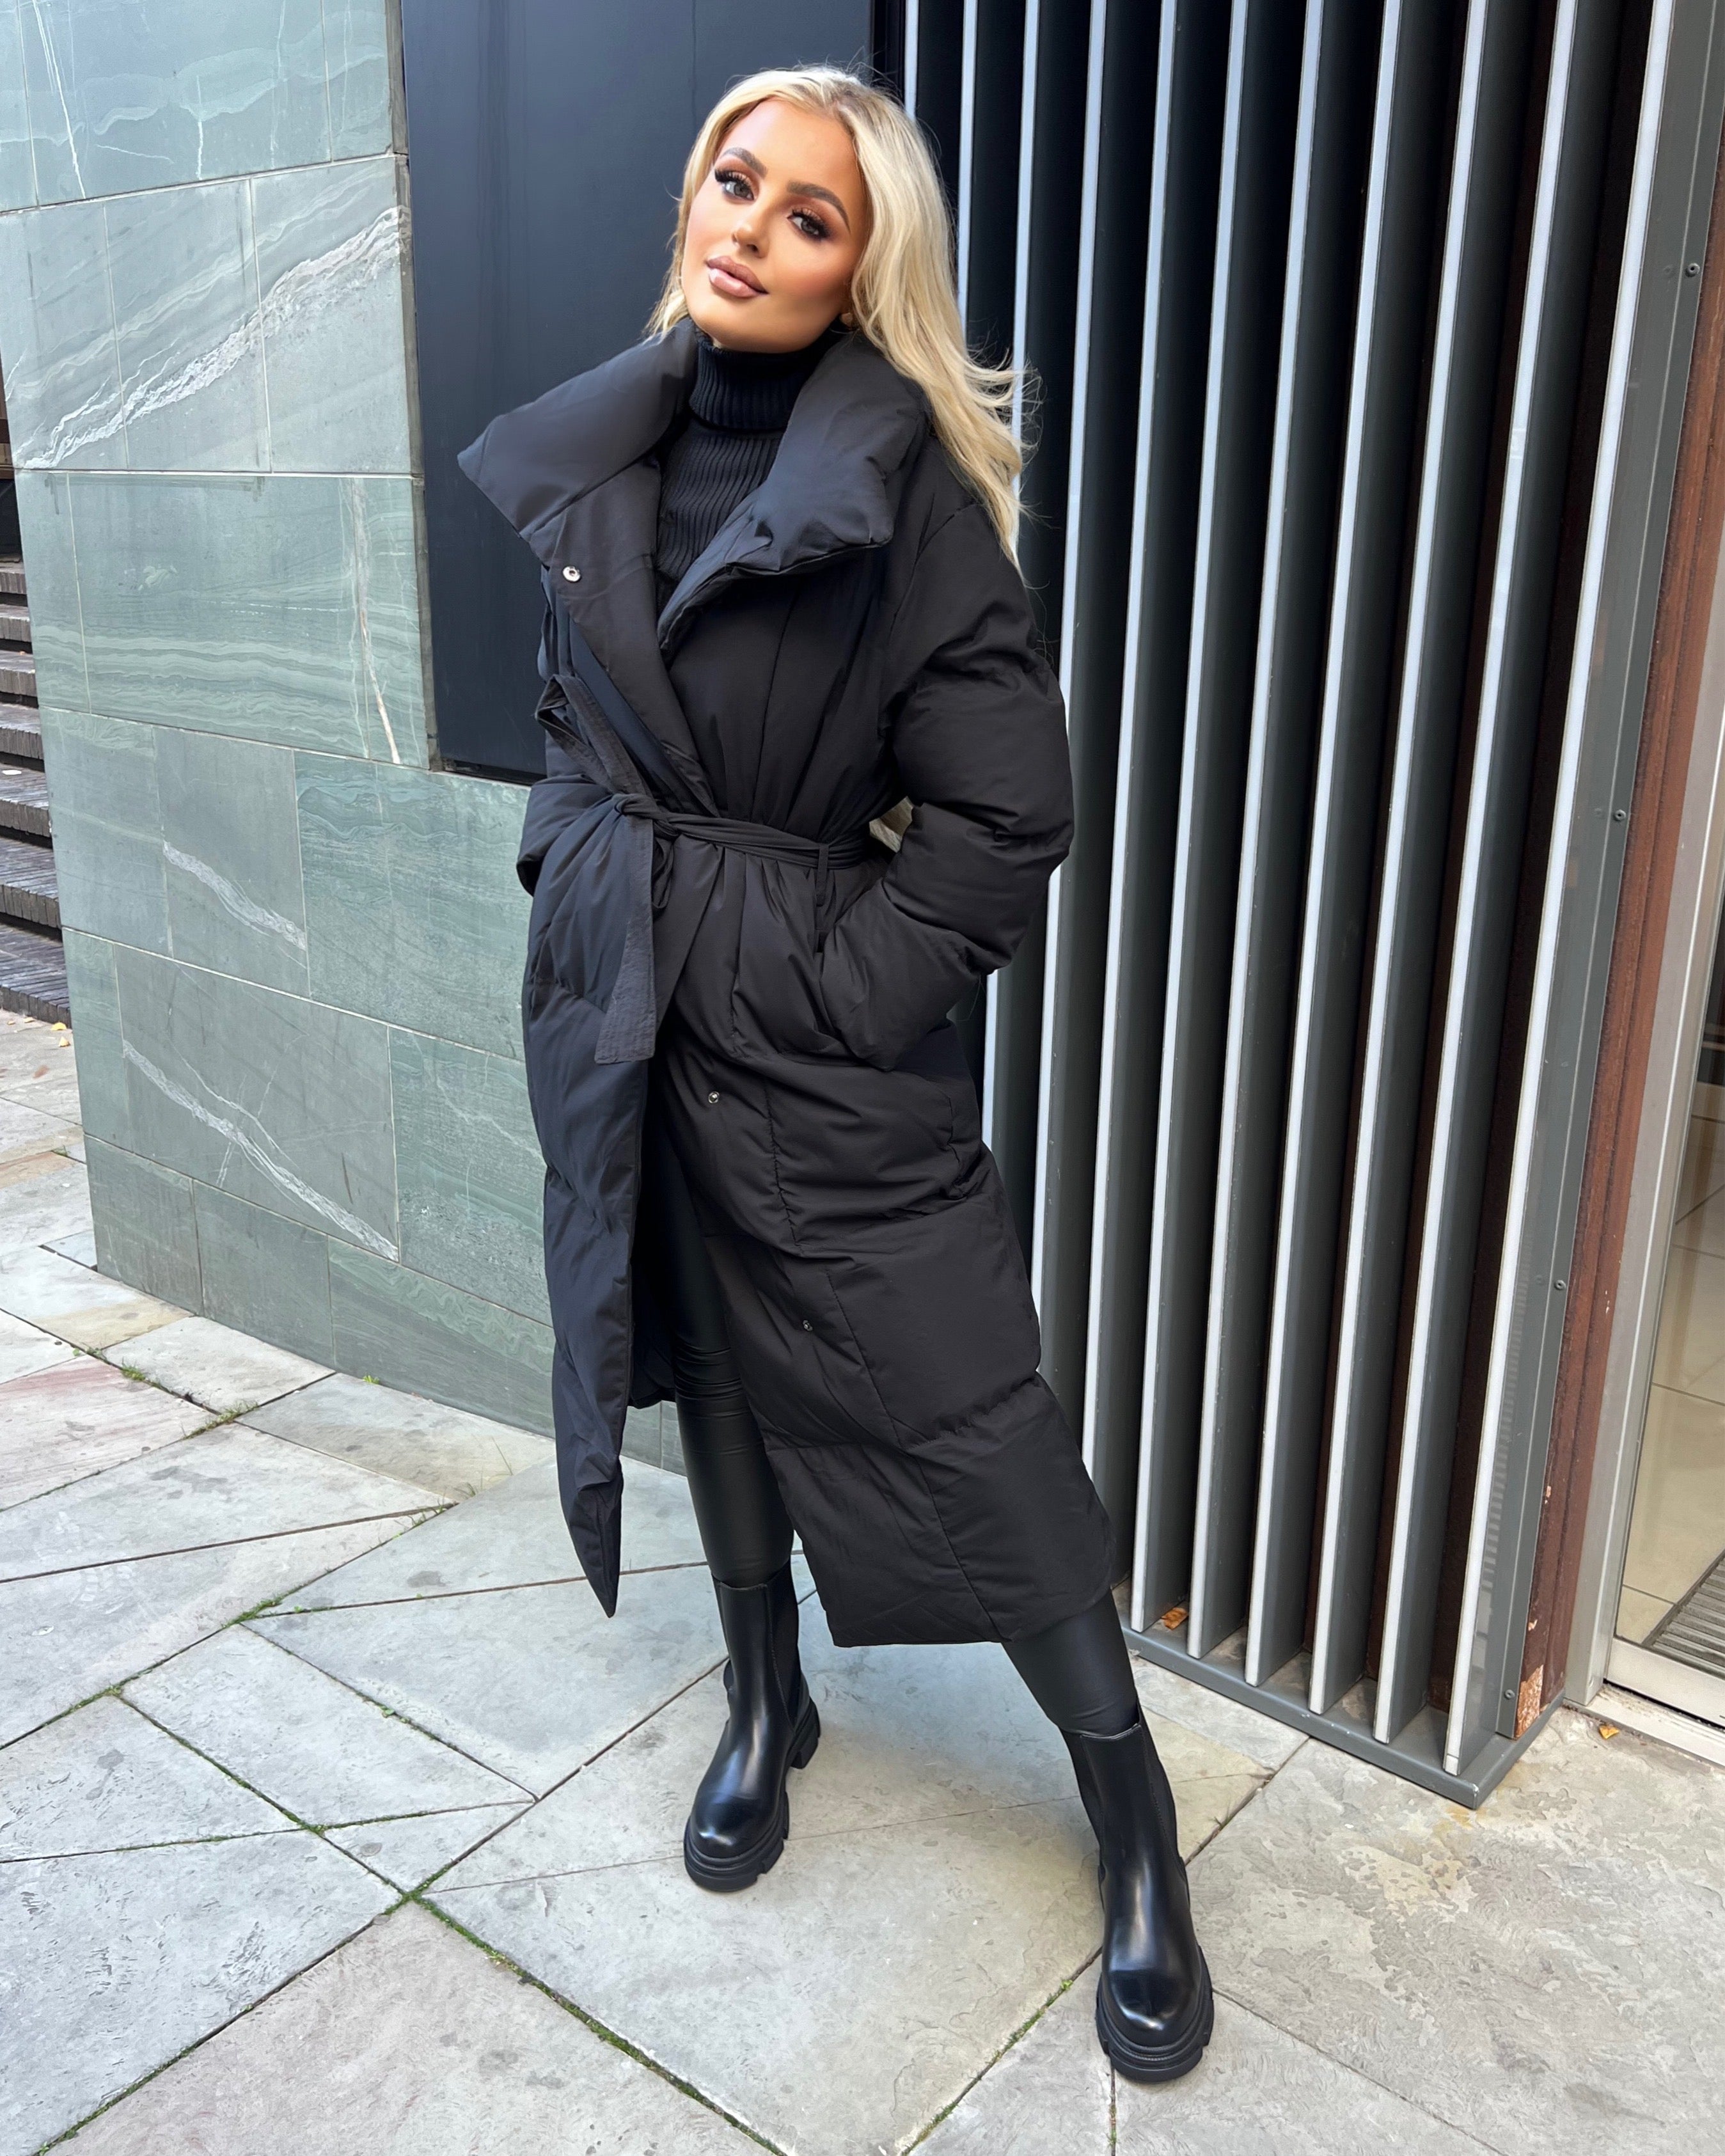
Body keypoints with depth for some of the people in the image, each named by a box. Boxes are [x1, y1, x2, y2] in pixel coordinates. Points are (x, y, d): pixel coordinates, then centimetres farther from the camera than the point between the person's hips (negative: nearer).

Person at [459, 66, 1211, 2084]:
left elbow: (1007, 811, -14)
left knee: (967, 1424, -1)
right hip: (625, 1004, 6)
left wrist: (840, 991, -14)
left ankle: (1133, 1825, 19)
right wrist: (580, 876, 6)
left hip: (821, 1030, -5)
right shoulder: (594, 455, 5)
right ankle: (766, 1699, 43)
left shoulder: (900, 488, -12)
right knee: (703, 1361, 19)